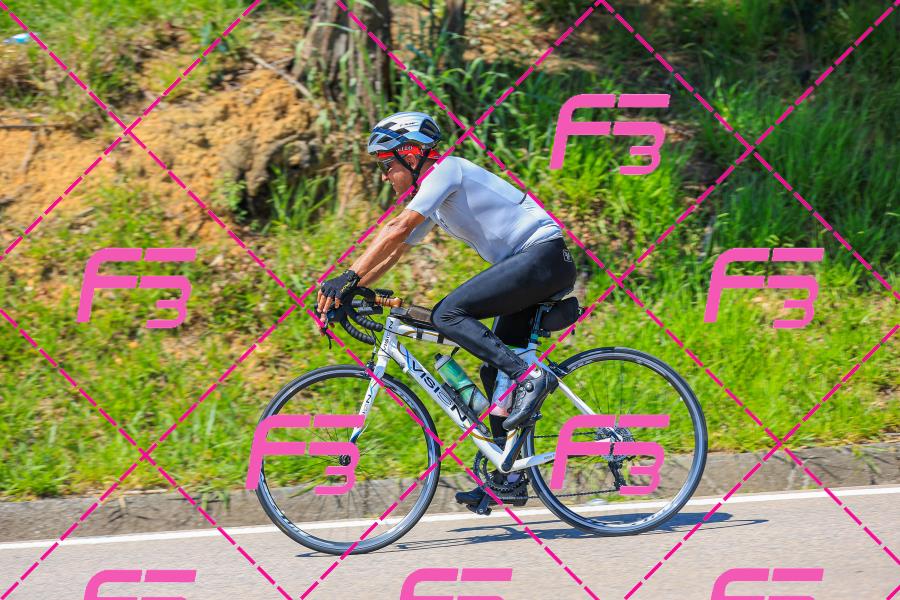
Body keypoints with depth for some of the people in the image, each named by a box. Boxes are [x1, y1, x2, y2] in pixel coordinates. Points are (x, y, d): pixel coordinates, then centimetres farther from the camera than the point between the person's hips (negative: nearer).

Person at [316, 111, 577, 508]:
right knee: (495, 371, 7)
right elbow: (392, 253, 19)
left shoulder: (446, 170, -11)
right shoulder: (430, 199, 18)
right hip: (531, 267, 10)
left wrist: (348, 277, -26)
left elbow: (397, 230, -22)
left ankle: (530, 375, -23)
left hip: (544, 255, -10)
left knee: (448, 314, -20)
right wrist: (343, 292, 9)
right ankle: (509, 476, 8)